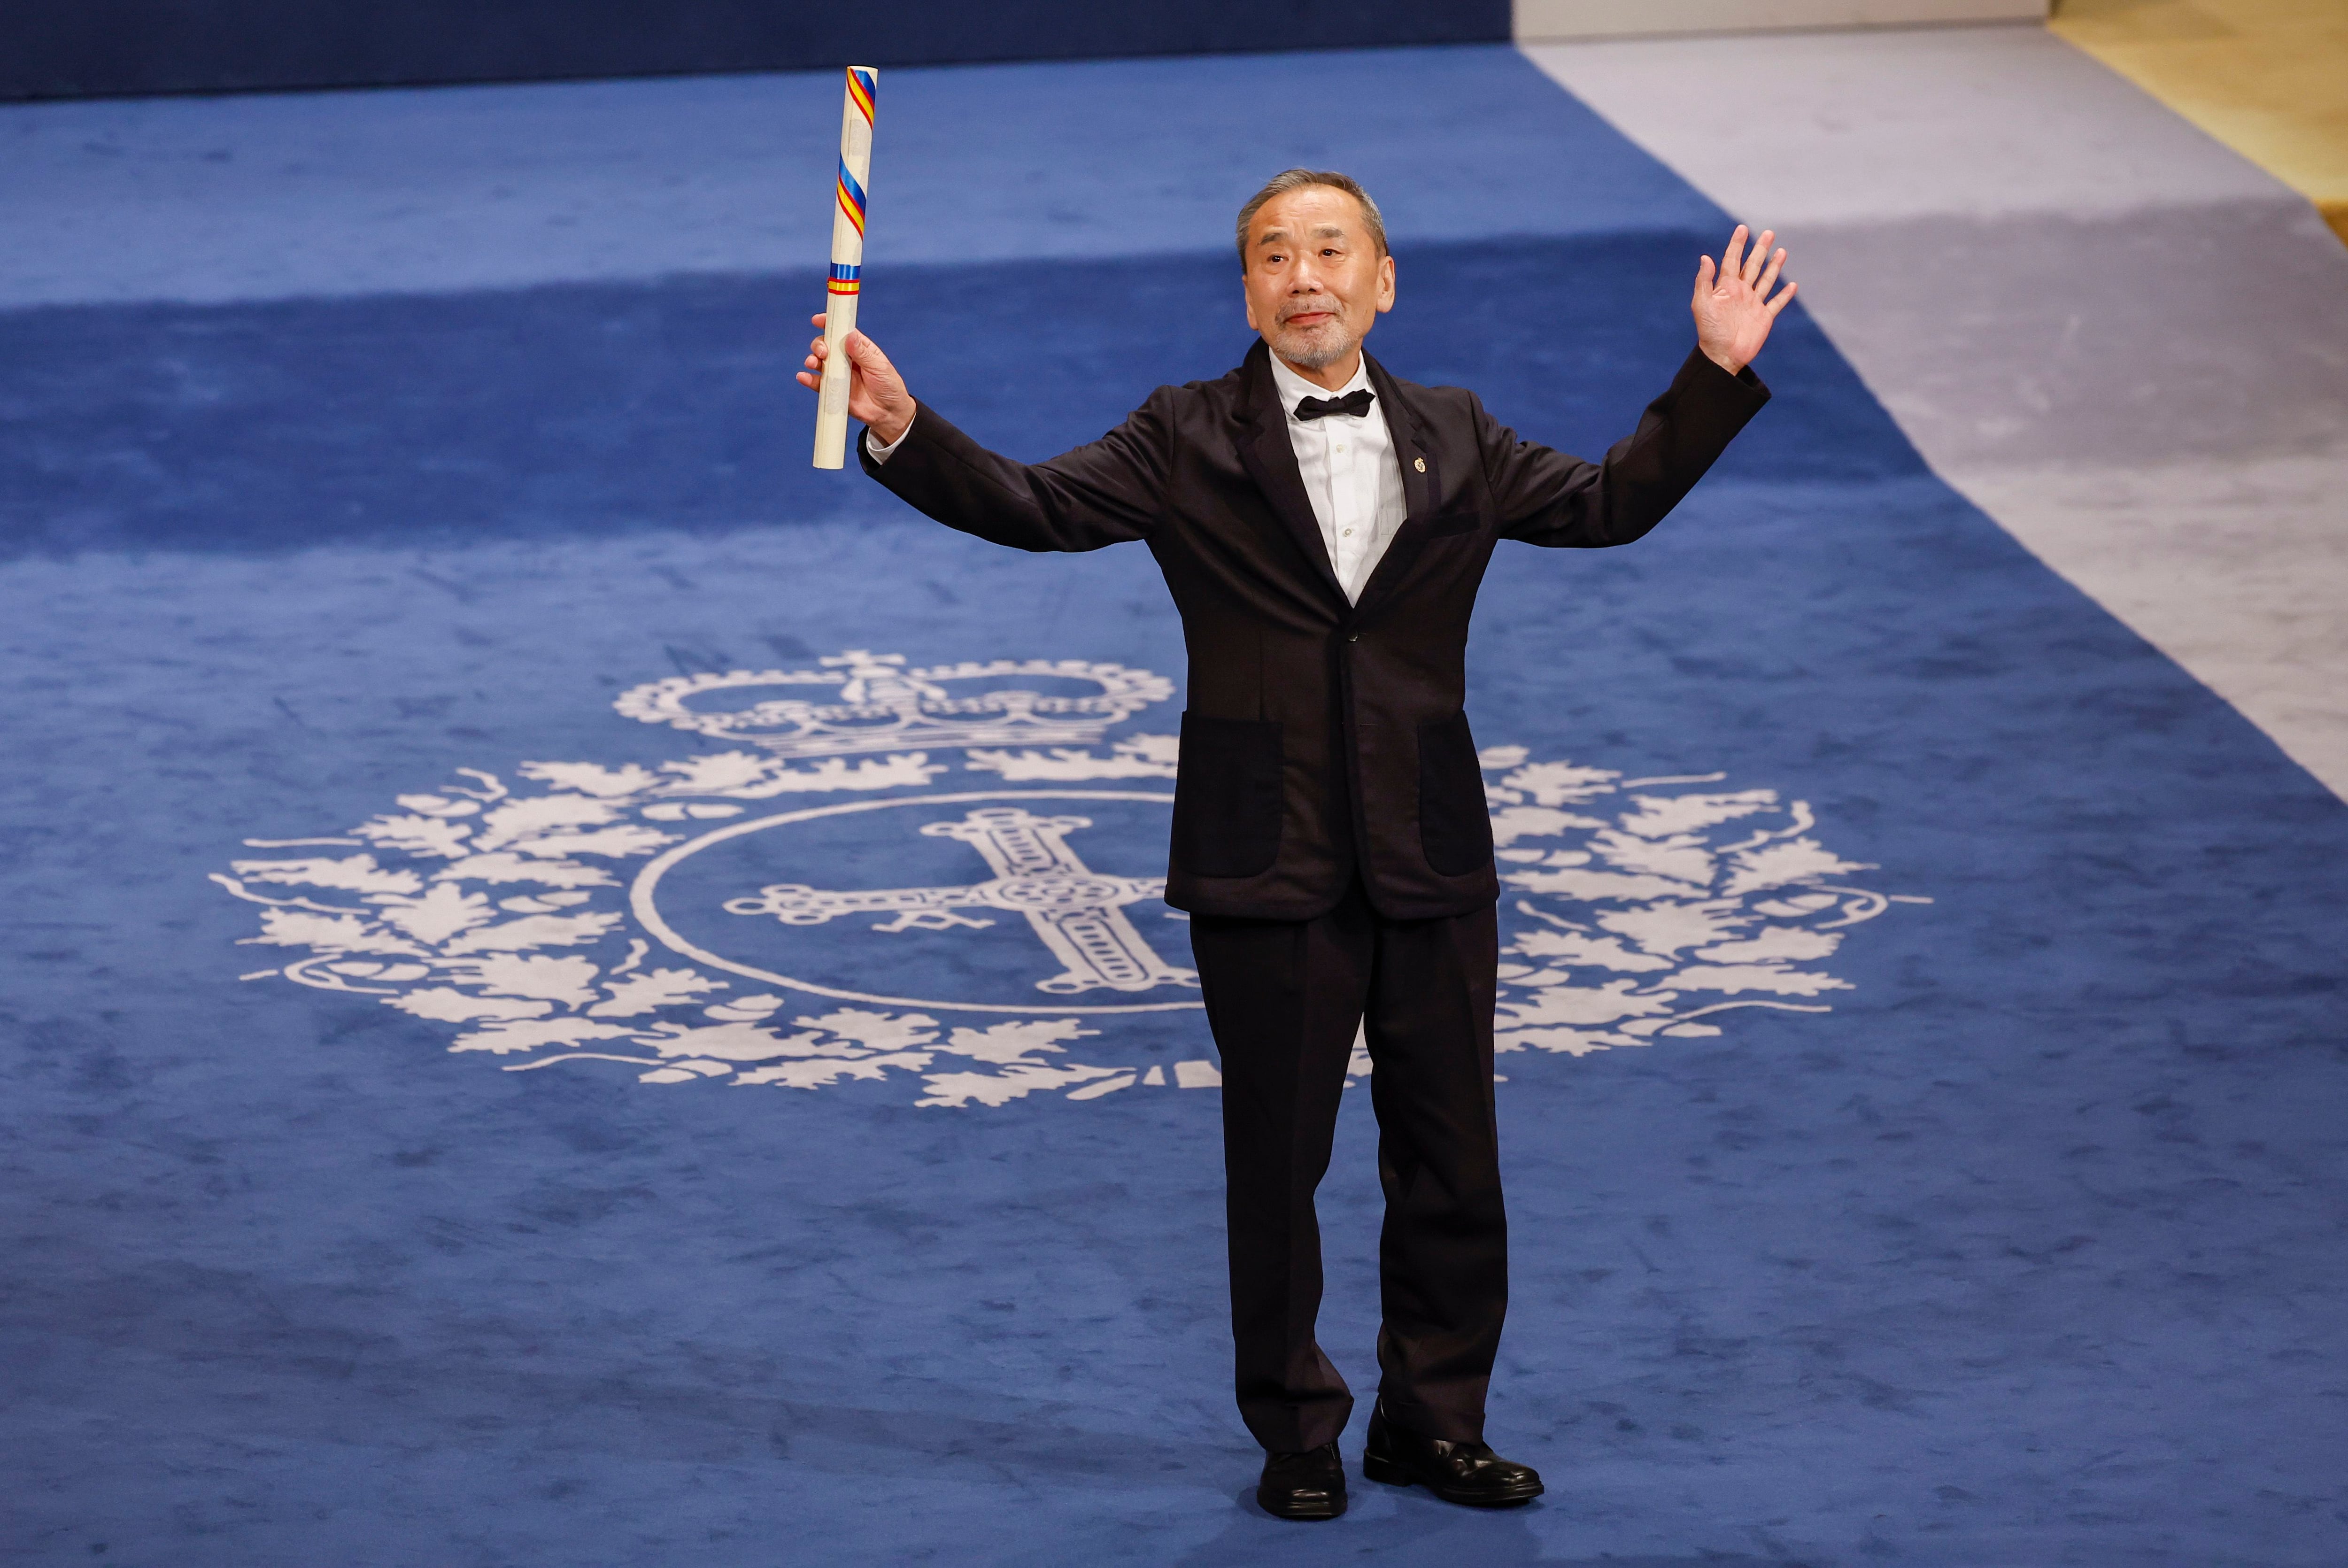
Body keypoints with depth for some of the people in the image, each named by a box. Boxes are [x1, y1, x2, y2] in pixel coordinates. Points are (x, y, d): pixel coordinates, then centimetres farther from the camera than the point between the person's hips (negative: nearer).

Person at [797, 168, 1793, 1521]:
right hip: (1269, 865, -3)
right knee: (1277, 1166, 6)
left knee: (1452, 1159, 9)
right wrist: (902, 429, -26)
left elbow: (1611, 505, 15)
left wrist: (1718, 374, 7)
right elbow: (1037, 507, -10)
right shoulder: (1190, 443, 0)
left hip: (1432, 858, 3)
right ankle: (1298, 1435, 20)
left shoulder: (1455, 442, 10)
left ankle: (1436, 1421, 24)